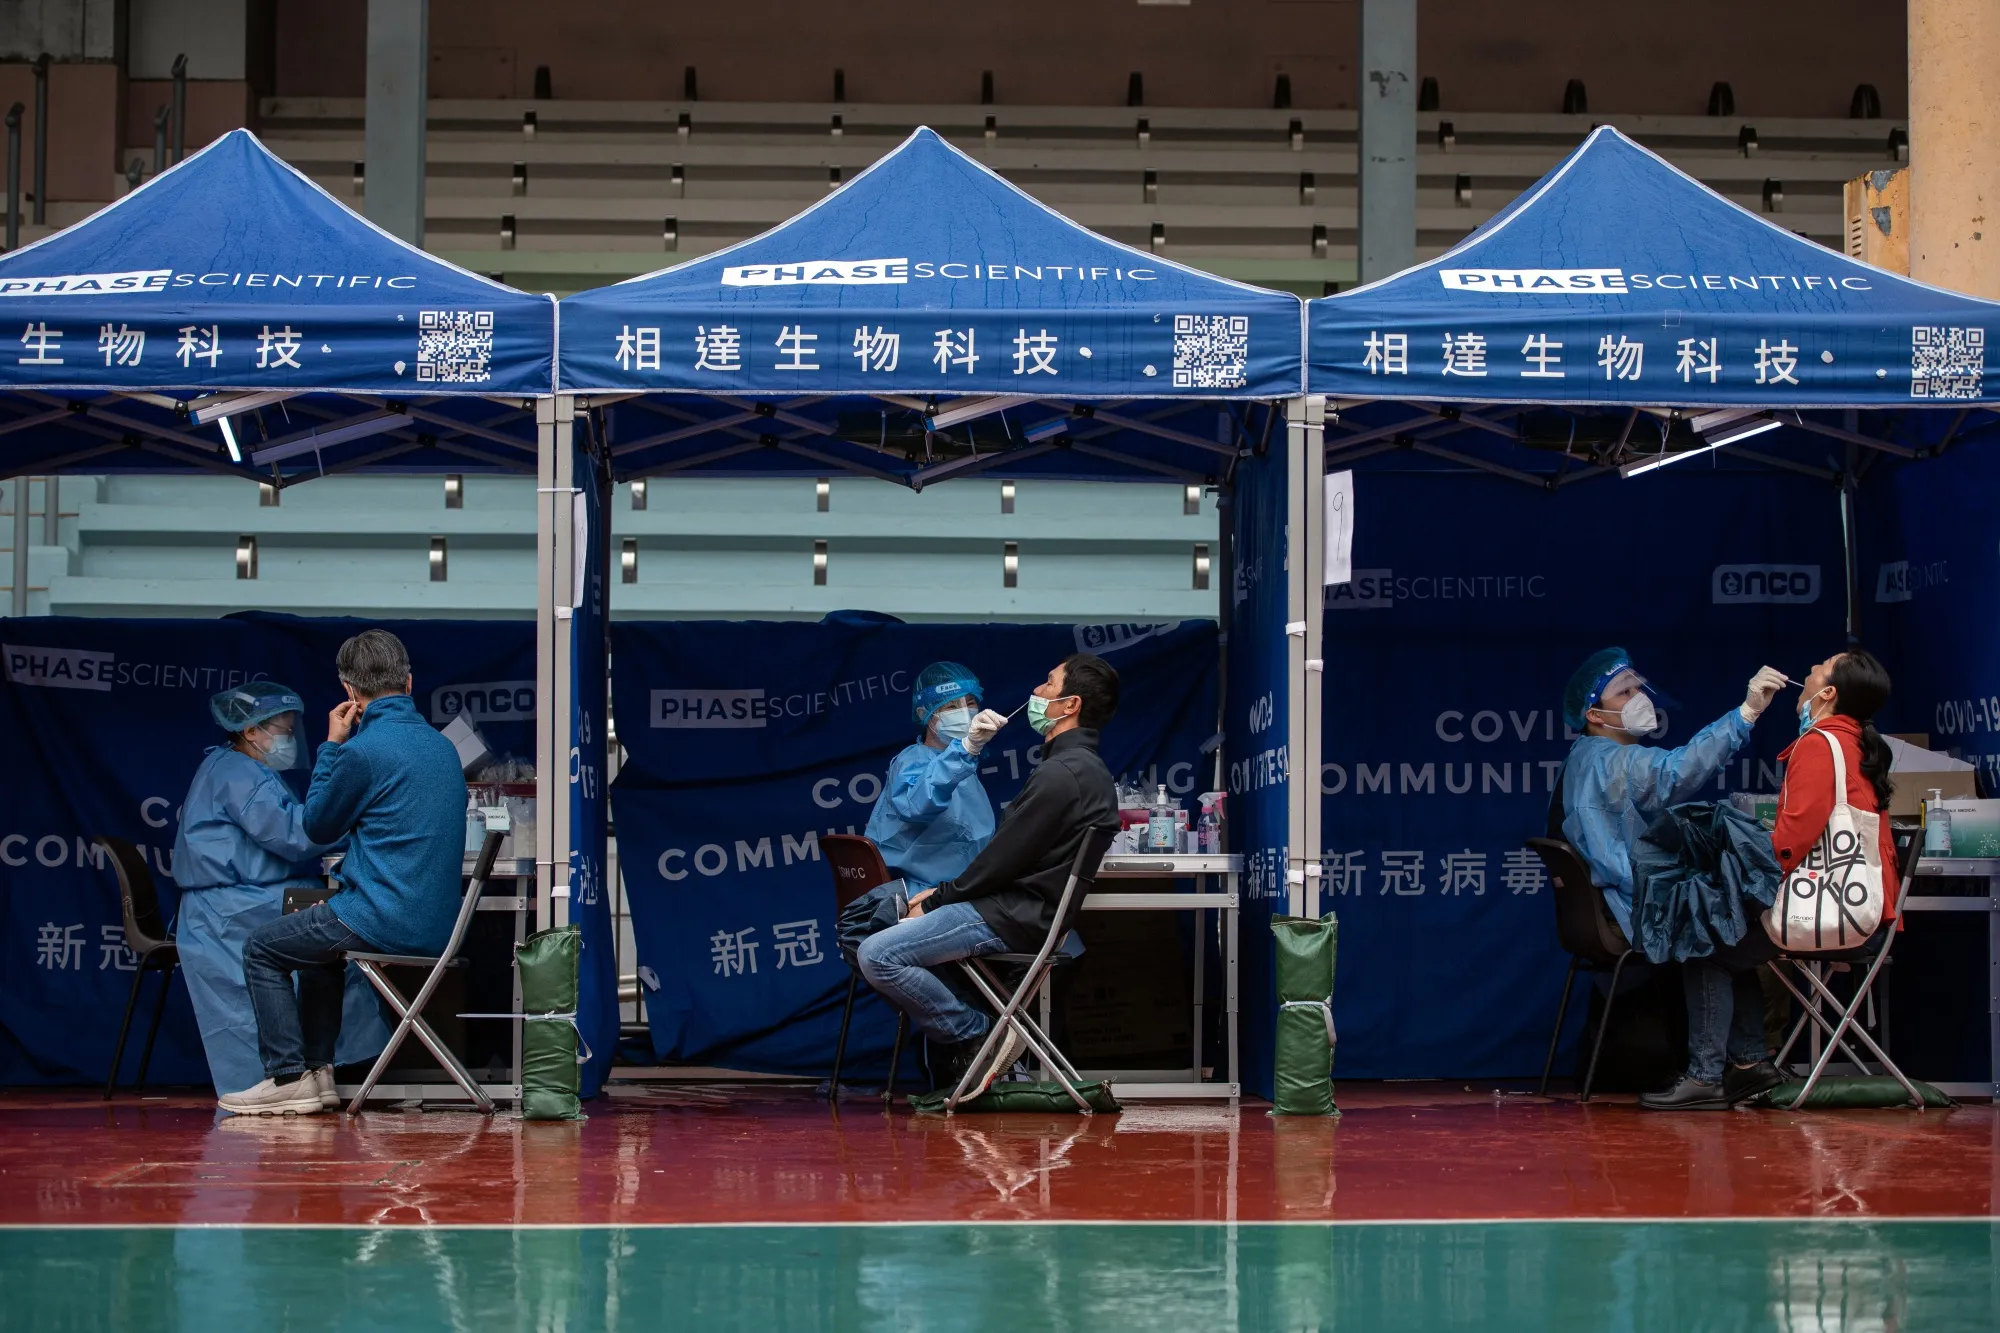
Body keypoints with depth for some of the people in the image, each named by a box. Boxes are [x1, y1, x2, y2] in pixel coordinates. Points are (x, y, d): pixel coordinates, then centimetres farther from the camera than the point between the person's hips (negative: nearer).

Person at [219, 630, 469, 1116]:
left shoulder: (365, 749, -17)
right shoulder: (442, 745, 9)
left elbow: (319, 827, 0)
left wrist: (332, 745, 5)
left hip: (386, 924, -8)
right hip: (437, 925, 8)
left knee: (263, 948, 11)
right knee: (318, 934, 33)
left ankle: (289, 1079, 6)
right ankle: (317, 1071, 30)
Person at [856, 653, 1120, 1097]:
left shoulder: (1062, 773, -18)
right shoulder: (1086, 768, 15)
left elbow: (1003, 860, -18)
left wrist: (938, 898, -5)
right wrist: (942, 895, 12)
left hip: (1012, 919, -11)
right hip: (1023, 907, 11)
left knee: (878, 955, -19)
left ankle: (976, 1034, -8)